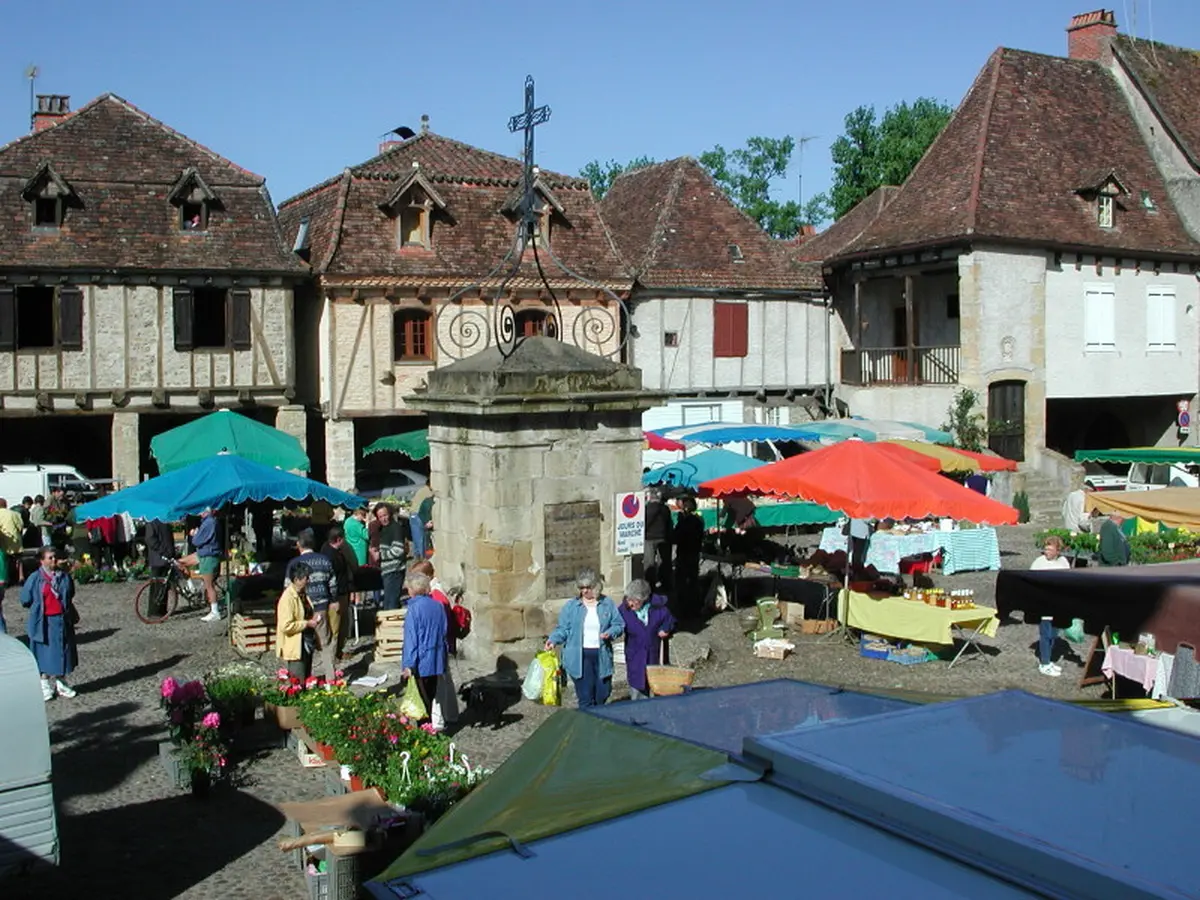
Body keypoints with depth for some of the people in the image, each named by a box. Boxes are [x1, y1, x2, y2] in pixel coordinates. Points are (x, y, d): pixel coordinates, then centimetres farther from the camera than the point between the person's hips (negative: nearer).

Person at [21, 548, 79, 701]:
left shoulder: (64, 577, 1)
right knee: (44, 654, 7)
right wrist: (39, 608, 2)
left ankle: (59, 683, 26)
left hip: (61, 621, 3)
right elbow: (25, 600, 0)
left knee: (61, 653, 10)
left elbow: (70, 596, 16)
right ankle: (45, 685, 21)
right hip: (43, 623, -3)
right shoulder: (35, 579, -8)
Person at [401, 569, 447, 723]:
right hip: (437, 662, 6)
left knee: (423, 700, 2)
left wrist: (408, 664, -13)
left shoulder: (414, 608, -16)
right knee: (432, 697, 16)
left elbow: (411, 639, -16)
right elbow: (444, 634, 10)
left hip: (421, 663, -6)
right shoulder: (438, 605, 3)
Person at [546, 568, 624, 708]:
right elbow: (563, 628, 3)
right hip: (580, 657, -2)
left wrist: (610, 633, -14)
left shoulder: (608, 604, 5)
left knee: (603, 693, 10)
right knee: (585, 696, -7)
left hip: (602, 656, 2)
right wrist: (553, 639, -15)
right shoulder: (571, 606, 3)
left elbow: (619, 625, 7)